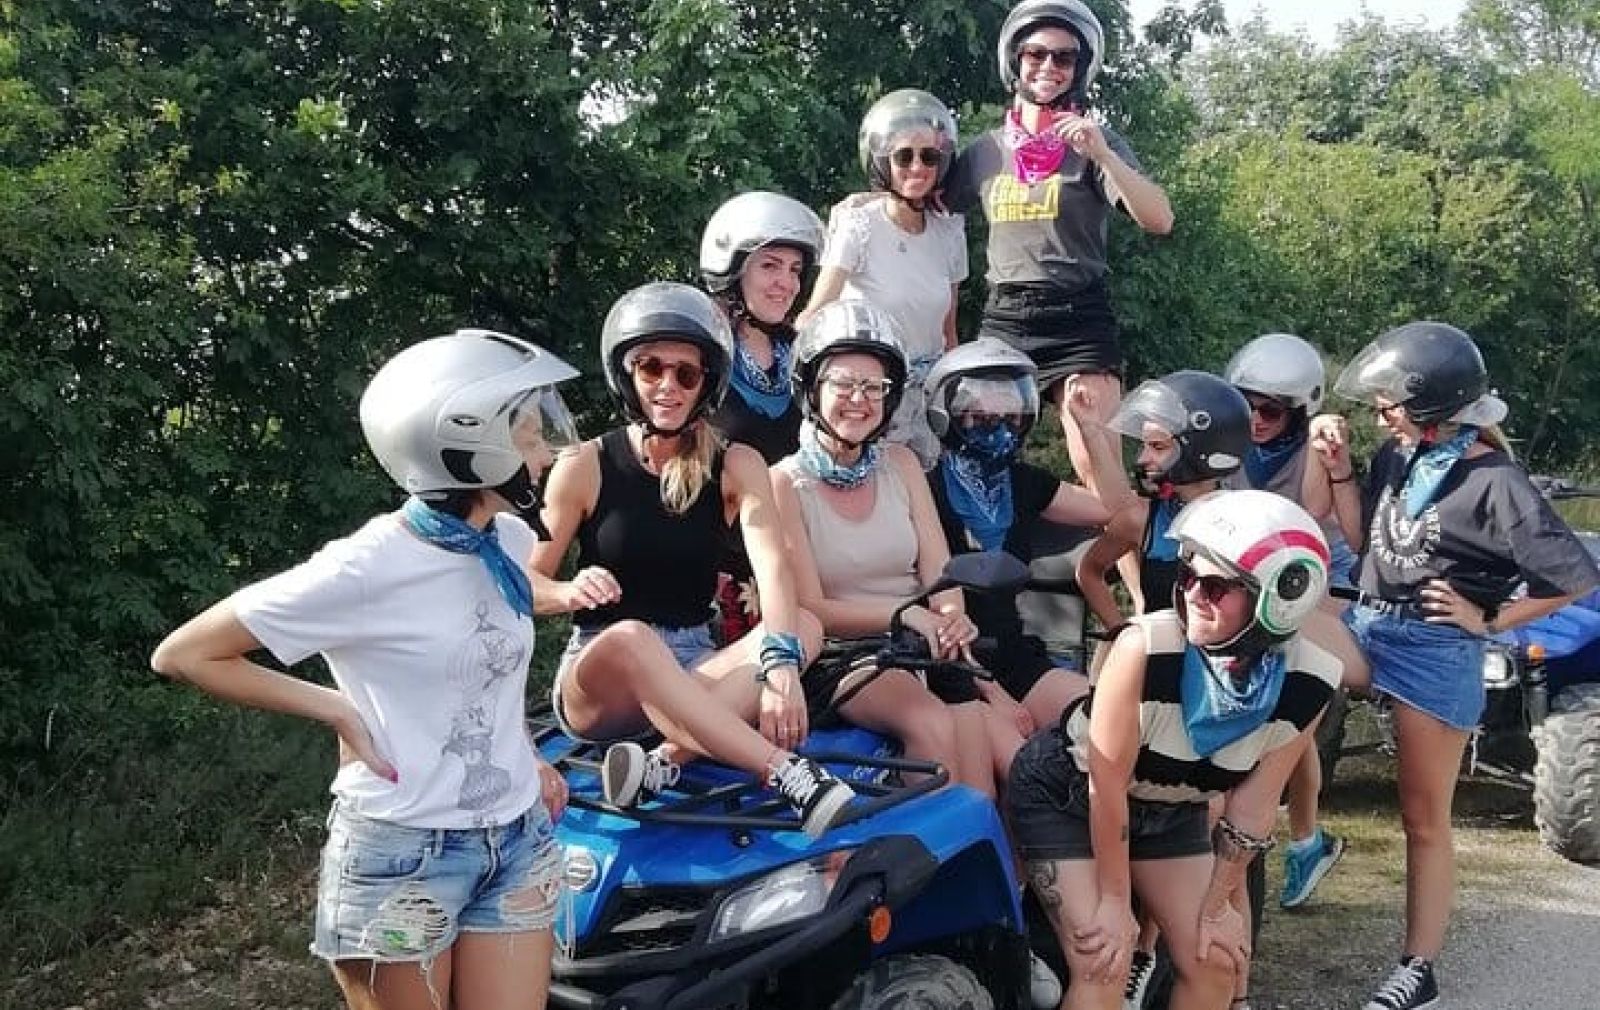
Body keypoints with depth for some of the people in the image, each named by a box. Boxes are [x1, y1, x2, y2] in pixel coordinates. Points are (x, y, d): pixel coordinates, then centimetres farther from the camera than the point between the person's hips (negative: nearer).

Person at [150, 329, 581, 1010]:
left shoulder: (510, 540, 2)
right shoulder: (366, 569, -18)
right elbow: (183, 655, -13)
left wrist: (523, 756, 10)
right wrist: (338, 710, -13)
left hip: (519, 839, 6)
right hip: (402, 855, -6)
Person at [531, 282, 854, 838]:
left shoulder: (735, 467, 0)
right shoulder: (584, 467, -3)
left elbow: (772, 569, -17)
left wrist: (781, 666, -36)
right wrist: (571, 592, -25)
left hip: (696, 673, 3)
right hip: (600, 682, -3)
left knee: (804, 626, -24)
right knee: (630, 637, -38)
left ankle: (665, 761, -37)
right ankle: (790, 772, -45)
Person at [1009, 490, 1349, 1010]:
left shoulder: (1307, 684, -21)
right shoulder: (1146, 646, -34)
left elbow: (1251, 806, -10)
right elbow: (1107, 786, -24)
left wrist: (1217, 904, -2)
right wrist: (1114, 900, -17)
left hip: (1170, 810, 5)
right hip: (1065, 793, -5)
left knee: (1216, 961, 1)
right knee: (1103, 966, -15)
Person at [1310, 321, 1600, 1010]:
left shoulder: (1493, 484, -17)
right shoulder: (1401, 455, 0)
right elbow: (1363, 539, 9)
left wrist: (1488, 621, -9)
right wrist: (1338, 469, -3)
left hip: (1435, 654, -6)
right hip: (1366, 627, 7)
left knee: (1424, 820, 3)